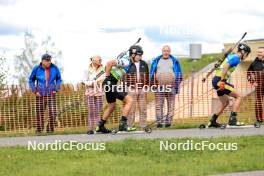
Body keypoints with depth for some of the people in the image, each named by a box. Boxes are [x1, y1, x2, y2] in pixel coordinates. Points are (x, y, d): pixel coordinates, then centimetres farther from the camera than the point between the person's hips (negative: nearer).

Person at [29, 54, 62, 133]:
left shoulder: (54, 68, -2)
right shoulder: (37, 68, -5)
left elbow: (58, 79, 15)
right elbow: (31, 80, 8)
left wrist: (56, 90, 2)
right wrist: (35, 91, -3)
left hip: (51, 94, 0)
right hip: (40, 94, 0)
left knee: (52, 113, -12)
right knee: (40, 113, -1)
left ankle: (50, 130, 1)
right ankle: (39, 130, 10)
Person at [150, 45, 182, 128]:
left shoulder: (174, 61, 12)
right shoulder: (156, 61, 14)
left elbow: (179, 75, 13)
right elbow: (152, 74, 16)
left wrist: (177, 86, 5)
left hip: (171, 86, 0)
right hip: (159, 86, 0)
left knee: (170, 105, -3)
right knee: (159, 105, -4)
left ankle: (168, 121, -2)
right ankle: (159, 122, -4)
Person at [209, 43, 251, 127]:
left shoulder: (231, 55, 19)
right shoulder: (236, 58, -10)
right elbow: (225, 67, -23)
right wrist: (222, 81, -25)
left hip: (216, 80, 10)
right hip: (220, 81, -10)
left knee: (225, 103, 23)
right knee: (238, 97, -8)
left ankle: (212, 121, 25)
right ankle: (232, 119, -16)